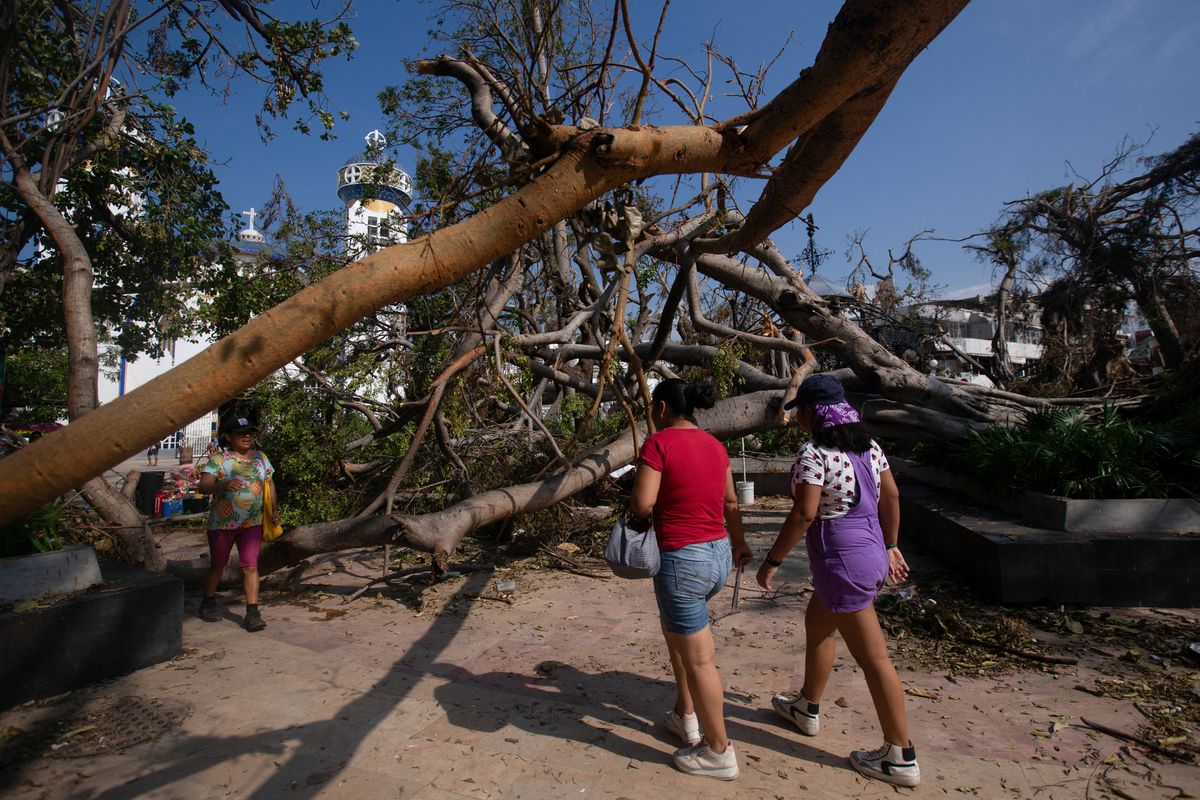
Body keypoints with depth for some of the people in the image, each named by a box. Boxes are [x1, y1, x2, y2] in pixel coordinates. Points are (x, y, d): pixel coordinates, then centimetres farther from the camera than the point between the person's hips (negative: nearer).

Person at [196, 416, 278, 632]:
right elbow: (203, 486, -21)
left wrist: (274, 509, 9)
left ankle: (252, 612, -2)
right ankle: (208, 602, 38)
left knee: (250, 566, -3)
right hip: (222, 523, -2)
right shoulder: (218, 460, -8)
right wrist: (222, 485, -41)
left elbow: (269, 483, 17)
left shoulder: (261, 458, 6)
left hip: (252, 523, 2)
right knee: (218, 565, 14)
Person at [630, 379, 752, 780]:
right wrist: (739, 544, 30)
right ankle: (686, 717, 38)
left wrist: (637, 515, 5)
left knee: (698, 658, 6)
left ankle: (719, 752, 22)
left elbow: (642, 504, -19)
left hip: (682, 560, -8)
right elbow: (730, 502, 16)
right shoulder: (714, 445, 7)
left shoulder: (658, 443, -14)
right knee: (674, 629, 28)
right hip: (719, 555, 8)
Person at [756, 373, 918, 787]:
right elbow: (891, 496, 10)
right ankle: (808, 709, 43)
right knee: (817, 625, 25)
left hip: (842, 564, -9)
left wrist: (772, 561, -15)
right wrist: (890, 547, 21)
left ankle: (901, 758, 17)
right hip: (871, 554, 9)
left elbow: (804, 513, -24)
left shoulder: (813, 452, -20)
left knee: (873, 658, 2)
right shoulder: (867, 445, 5)